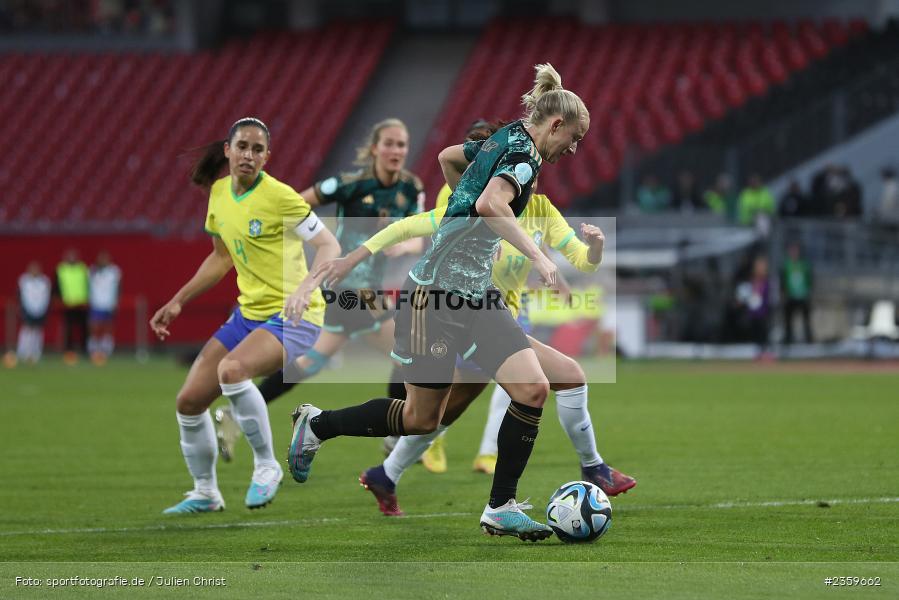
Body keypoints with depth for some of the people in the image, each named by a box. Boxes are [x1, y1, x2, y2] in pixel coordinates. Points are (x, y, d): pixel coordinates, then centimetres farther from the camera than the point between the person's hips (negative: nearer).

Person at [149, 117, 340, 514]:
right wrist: (178, 301, 18)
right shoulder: (219, 192, 6)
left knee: (231, 369, -35)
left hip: (291, 317, -8)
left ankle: (266, 466, -16)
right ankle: (205, 493, 24)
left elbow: (329, 246, -19)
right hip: (249, 313, 8)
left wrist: (307, 286, -37)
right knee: (189, 401, 3)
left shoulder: (279, 197, -17)